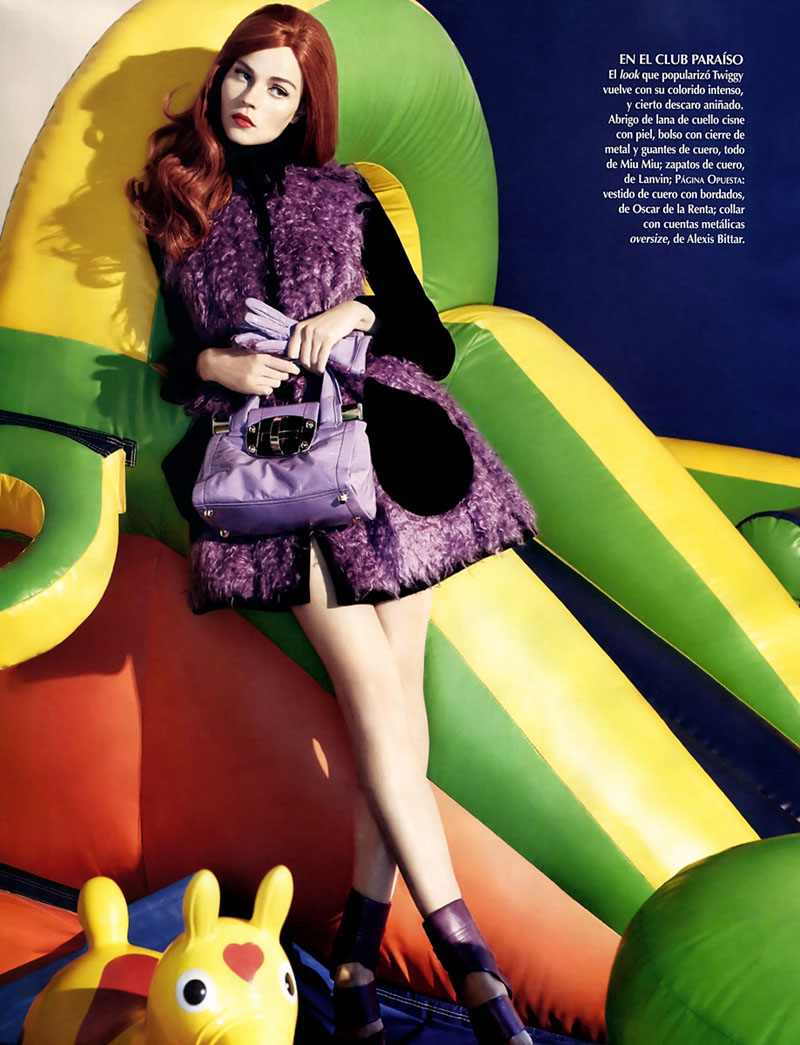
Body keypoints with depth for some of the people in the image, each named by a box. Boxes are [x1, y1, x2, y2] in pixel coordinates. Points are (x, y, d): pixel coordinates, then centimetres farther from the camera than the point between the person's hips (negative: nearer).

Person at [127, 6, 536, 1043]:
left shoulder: (345, 199, 14)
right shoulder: (172, 205, 15)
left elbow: (434, 342, 12)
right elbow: (173, 358, 18)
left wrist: (360, 310, -5)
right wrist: (213, 364, -3)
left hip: (378, 440, 2)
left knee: (394, 688, -3)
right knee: (374, 688, -11)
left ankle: (364, 930, 11)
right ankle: (464, 954, -4)